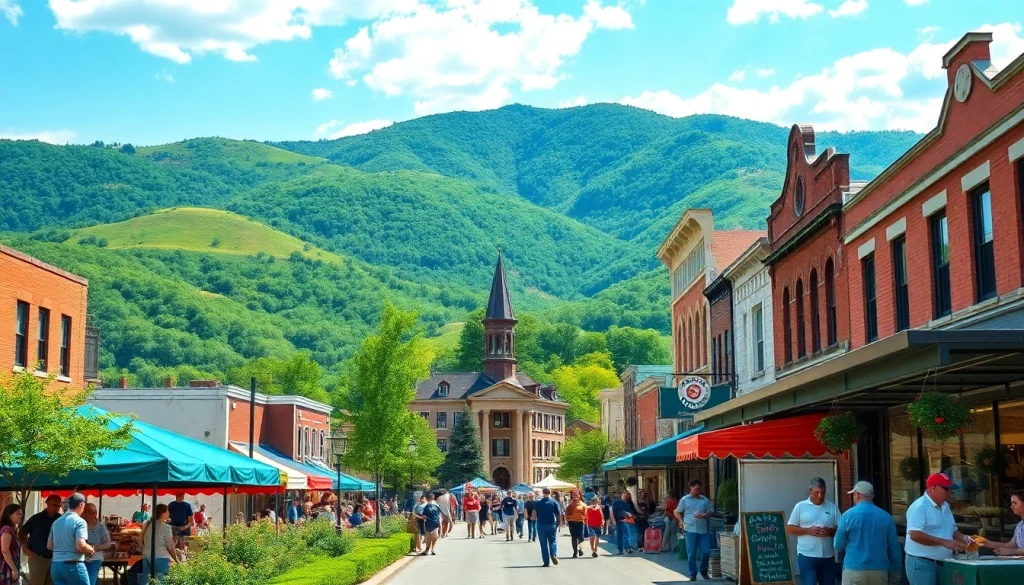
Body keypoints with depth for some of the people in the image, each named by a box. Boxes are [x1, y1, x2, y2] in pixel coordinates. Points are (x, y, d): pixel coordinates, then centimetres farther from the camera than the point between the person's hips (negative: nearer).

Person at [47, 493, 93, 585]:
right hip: (73, 565, -7)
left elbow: (49, 546, 17)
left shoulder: (56, 522, 13)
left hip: (56, 565, 7)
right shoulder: (79, 521, -10)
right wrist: (91, 550, -1)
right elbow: (81, 546, -19)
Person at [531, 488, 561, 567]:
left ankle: (546, 562, 4)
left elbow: (534, 516, -6)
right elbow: (559, 515, -1)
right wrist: (558, 524, 11)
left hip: (541, 525, 0)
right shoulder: (554, 503, 0)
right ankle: (553, 555, -13)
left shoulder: (537, 503, -1)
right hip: (552, 525, 0)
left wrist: (533, 518, 16)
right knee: (552, 541, 13)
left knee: (544, 544, 6)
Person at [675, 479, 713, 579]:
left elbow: (710, 512, 11)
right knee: (691, 553, -1)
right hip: (690, 529, -1)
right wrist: (681, 521, -1)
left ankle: (703, 571, 23)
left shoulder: (705, 500, 9)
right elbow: (677, 512, 13)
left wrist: (704, 516, -9)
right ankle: (692, 574, 9)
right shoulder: (684, 500, 6)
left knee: (706, 552, -1)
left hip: (703, 529, 2)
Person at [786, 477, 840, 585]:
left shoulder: (832, 507, 7)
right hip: (807, 556, -3)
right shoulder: (800, 506, 1)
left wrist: (830, 531, -14)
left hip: (828, 556, 3)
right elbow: (789, 529, 0)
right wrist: (808, 530, -14)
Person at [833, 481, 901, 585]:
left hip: (854, 570, -2)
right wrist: (896, 570, 16)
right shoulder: (886, 516, 3)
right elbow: (894, 547, 6)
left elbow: (838, 546, 1)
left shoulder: (848, 515, -5)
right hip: (879, 571, 3)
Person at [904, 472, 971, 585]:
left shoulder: (945, 506, 15)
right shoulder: (919, 507, -16)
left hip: (942, 563, 9)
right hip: (921, 563, -9)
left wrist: (962, 538, 1)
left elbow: (952, 530, 24)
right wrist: (943, 542, -24)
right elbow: (915, 535, -25)